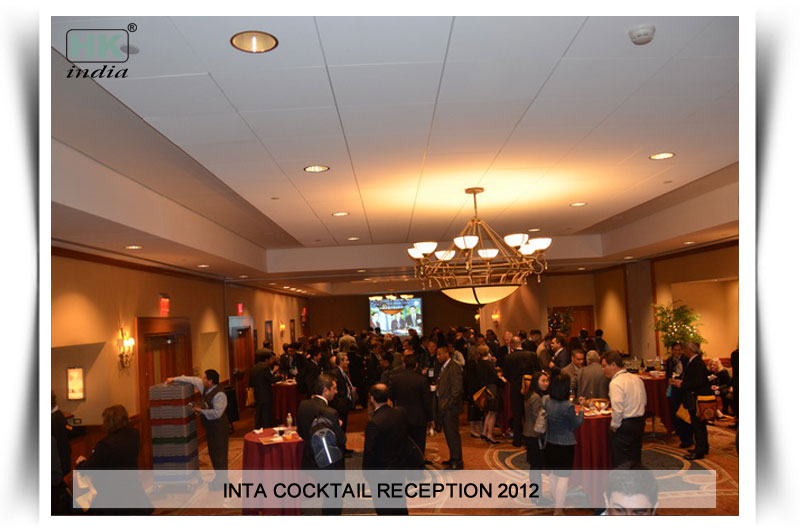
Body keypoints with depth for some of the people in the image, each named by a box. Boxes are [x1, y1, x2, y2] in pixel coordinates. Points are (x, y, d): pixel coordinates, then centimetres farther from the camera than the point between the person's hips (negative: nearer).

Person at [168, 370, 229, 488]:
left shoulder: (219, 394, -23)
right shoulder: (205, 388, 3)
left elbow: (217, 413, -28)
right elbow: (192, 380, 14)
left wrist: (201, 411, -17)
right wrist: (174, 379, 17)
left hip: (218, 426, -9)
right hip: (210, 426, 9)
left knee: (219, 453, -2)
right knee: (212, 452, 17)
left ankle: (222, 480, 8)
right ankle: (218, 476, 30)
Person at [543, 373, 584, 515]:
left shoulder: (545, 401, -4)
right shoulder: (568, 406, -21)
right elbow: (576, 424, -9)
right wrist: (581, 411, 7)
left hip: (550, 444, 6)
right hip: (565, 445, -6)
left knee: (553, 475, 18)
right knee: (563, 477, 2)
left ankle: (557, 505, 31)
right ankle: (558, 510, 6)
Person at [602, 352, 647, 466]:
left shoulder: (616, 383, -19)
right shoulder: (637, 378, 7)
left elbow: (617, 409, -23)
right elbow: (644, 401, 13)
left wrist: (614, 426, -10)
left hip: (624, 426, -8)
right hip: (640, 422, 8)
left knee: (621, 464, 1)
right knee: (635, 459, 18)